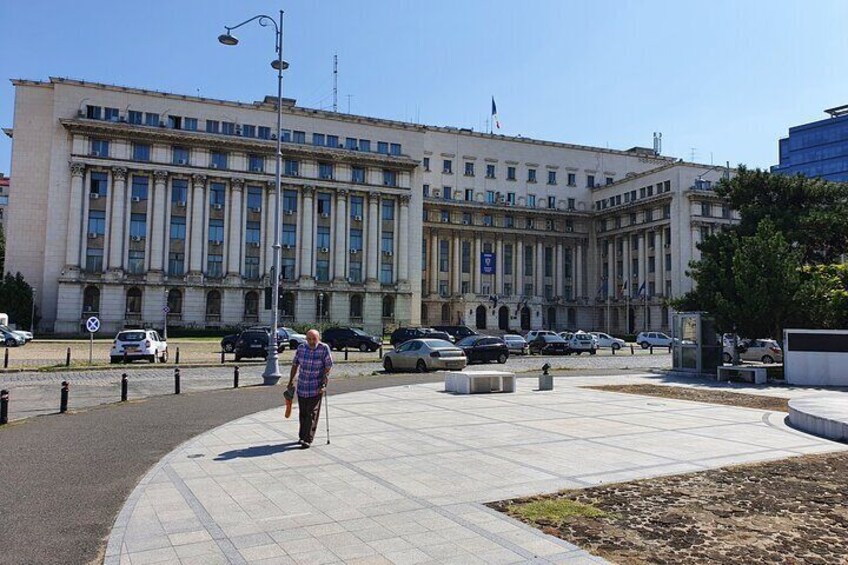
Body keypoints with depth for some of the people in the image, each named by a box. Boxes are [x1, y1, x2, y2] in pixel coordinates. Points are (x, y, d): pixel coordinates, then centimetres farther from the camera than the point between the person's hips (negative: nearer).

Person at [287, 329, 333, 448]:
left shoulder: (324, 348, -11)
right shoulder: (301, 348, -1)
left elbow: (328, 367, -11)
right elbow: (295, 365, 9)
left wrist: (324, 384, -17)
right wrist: (291, 381, 10)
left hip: (316, 387, -4)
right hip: (302, 386, 4)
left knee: (312, 414, -5)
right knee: (302, 412, 13)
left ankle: (308, 439, -2)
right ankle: (302, 436, 28)